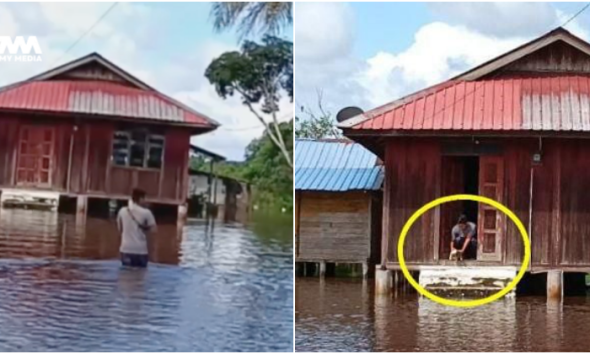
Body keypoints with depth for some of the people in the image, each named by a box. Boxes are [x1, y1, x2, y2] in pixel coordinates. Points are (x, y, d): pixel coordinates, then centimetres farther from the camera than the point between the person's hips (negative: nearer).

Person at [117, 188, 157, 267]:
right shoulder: (146, 212, -9)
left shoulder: (122, 211, 3)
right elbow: (153, 229, -5)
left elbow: (120, 228, 14)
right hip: (141, 250, -3)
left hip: (126, 249, 3)